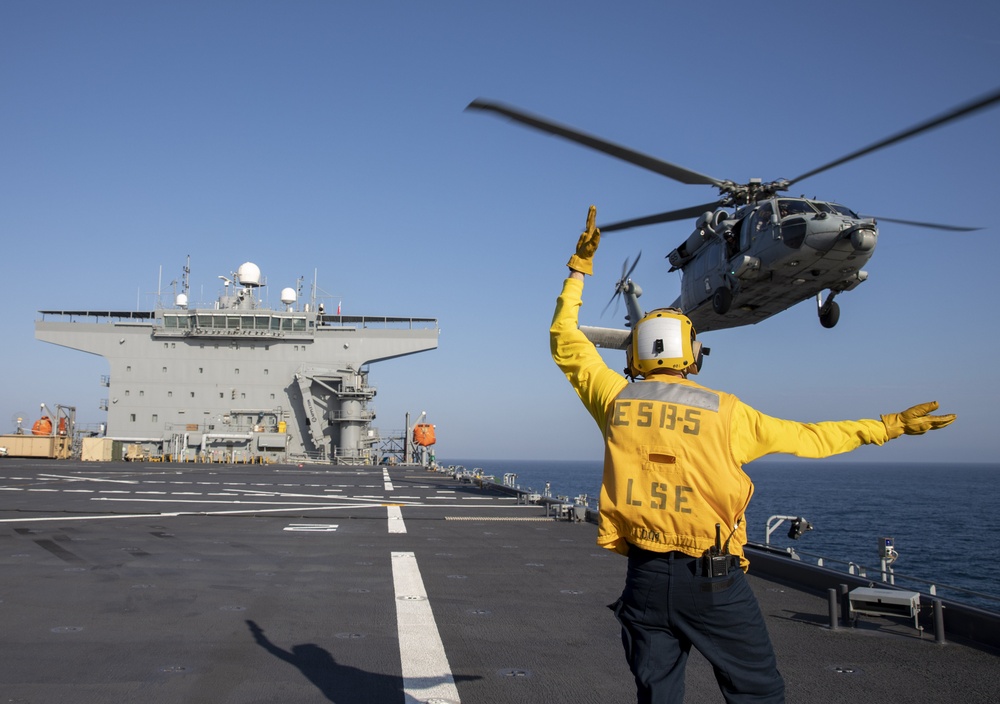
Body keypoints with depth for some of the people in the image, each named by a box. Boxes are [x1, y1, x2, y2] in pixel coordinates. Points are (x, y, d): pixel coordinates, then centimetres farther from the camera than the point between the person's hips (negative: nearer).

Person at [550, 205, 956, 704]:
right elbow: (807, 438, 5)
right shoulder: (722, 411, -2)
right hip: (713, 580, -2)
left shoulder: (616, 399, 1)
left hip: (645, 577, 2)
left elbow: (565, 342, 13)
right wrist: (890, 426, 17)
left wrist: (579, 268, 20)